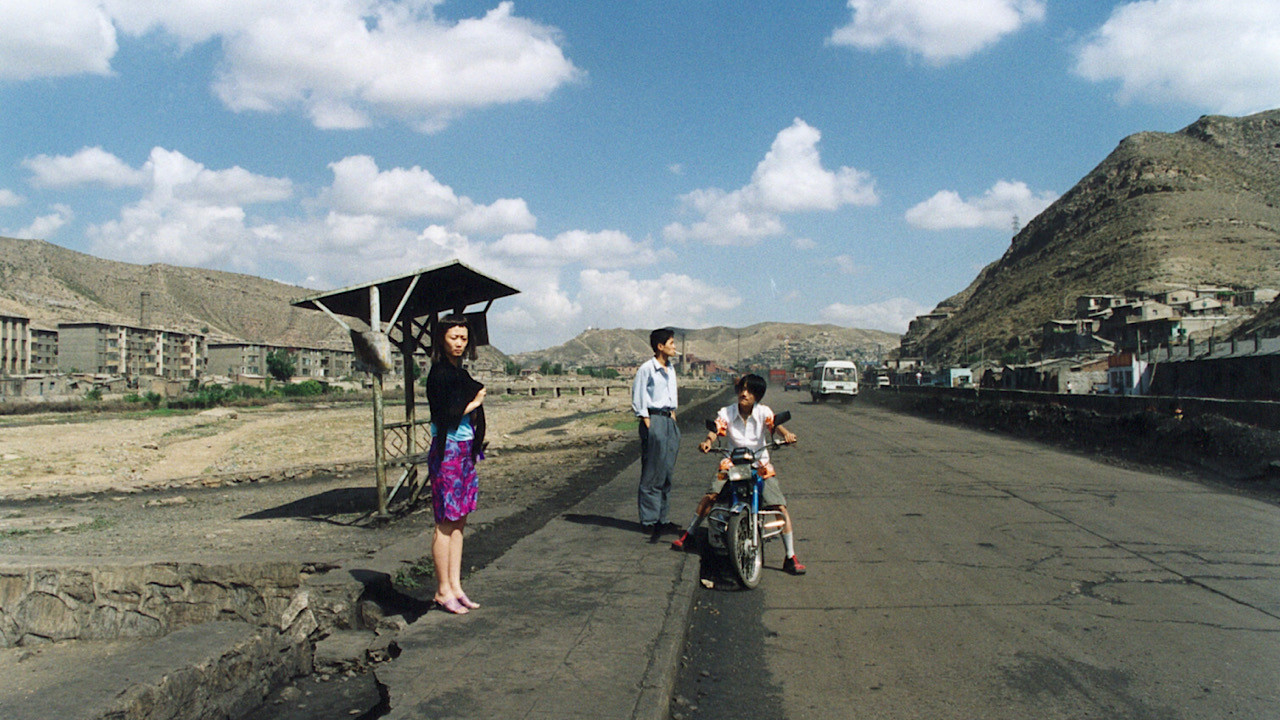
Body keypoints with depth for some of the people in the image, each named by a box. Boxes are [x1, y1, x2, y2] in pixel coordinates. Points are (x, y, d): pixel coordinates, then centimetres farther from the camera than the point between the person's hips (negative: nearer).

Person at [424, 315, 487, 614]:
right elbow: (447, 415, -19)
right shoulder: (440, 373, -11)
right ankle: (443, 590, 6)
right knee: (446, 522, -2)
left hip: (465, 451, 8)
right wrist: (474, 403, -5)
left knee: (458, 522, 10)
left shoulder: (460, 372, 14)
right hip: (447, 451, -8)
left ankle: (455, 586, 16)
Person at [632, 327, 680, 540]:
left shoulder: (670, 369, 15)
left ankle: (661, 519, 20)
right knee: (651, 475, -5)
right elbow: (638, 399, -9)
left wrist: (673, 417, 16)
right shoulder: (647, 369, -9)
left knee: (667, 473, 11)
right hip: (654, 420, -8)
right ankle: (648, 521, 3)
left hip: (669, 421, 8)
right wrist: (648, 425, -13)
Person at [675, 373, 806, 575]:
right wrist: (708, 441, -39)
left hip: (761, 467, 0)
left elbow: (774, 424, -22)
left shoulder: (763, 412, -5)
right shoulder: (726, 412, -3)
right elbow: (716, 430, -17)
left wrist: (786, 433, -44)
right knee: (710, 495, -18)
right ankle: (687, 535, 4)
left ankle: (791, 558, 0)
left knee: (781, 508, -11)